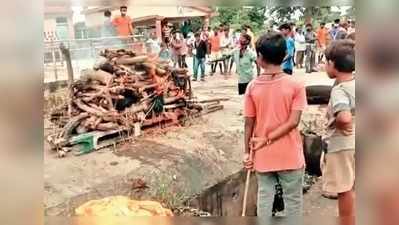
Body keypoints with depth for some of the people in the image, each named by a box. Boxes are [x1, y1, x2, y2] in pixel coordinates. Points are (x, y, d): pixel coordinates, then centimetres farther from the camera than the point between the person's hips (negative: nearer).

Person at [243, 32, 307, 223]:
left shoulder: (253, 87, -7)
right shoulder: (296, 85, -11)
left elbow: (249, 123, -4)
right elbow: (293, 122, -16)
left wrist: (247, 152, 6)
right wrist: (267, 140, -10)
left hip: (262, 155, 2)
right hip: (290, 155, -1)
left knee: (264, 197, 16)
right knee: (293, 199, 13)